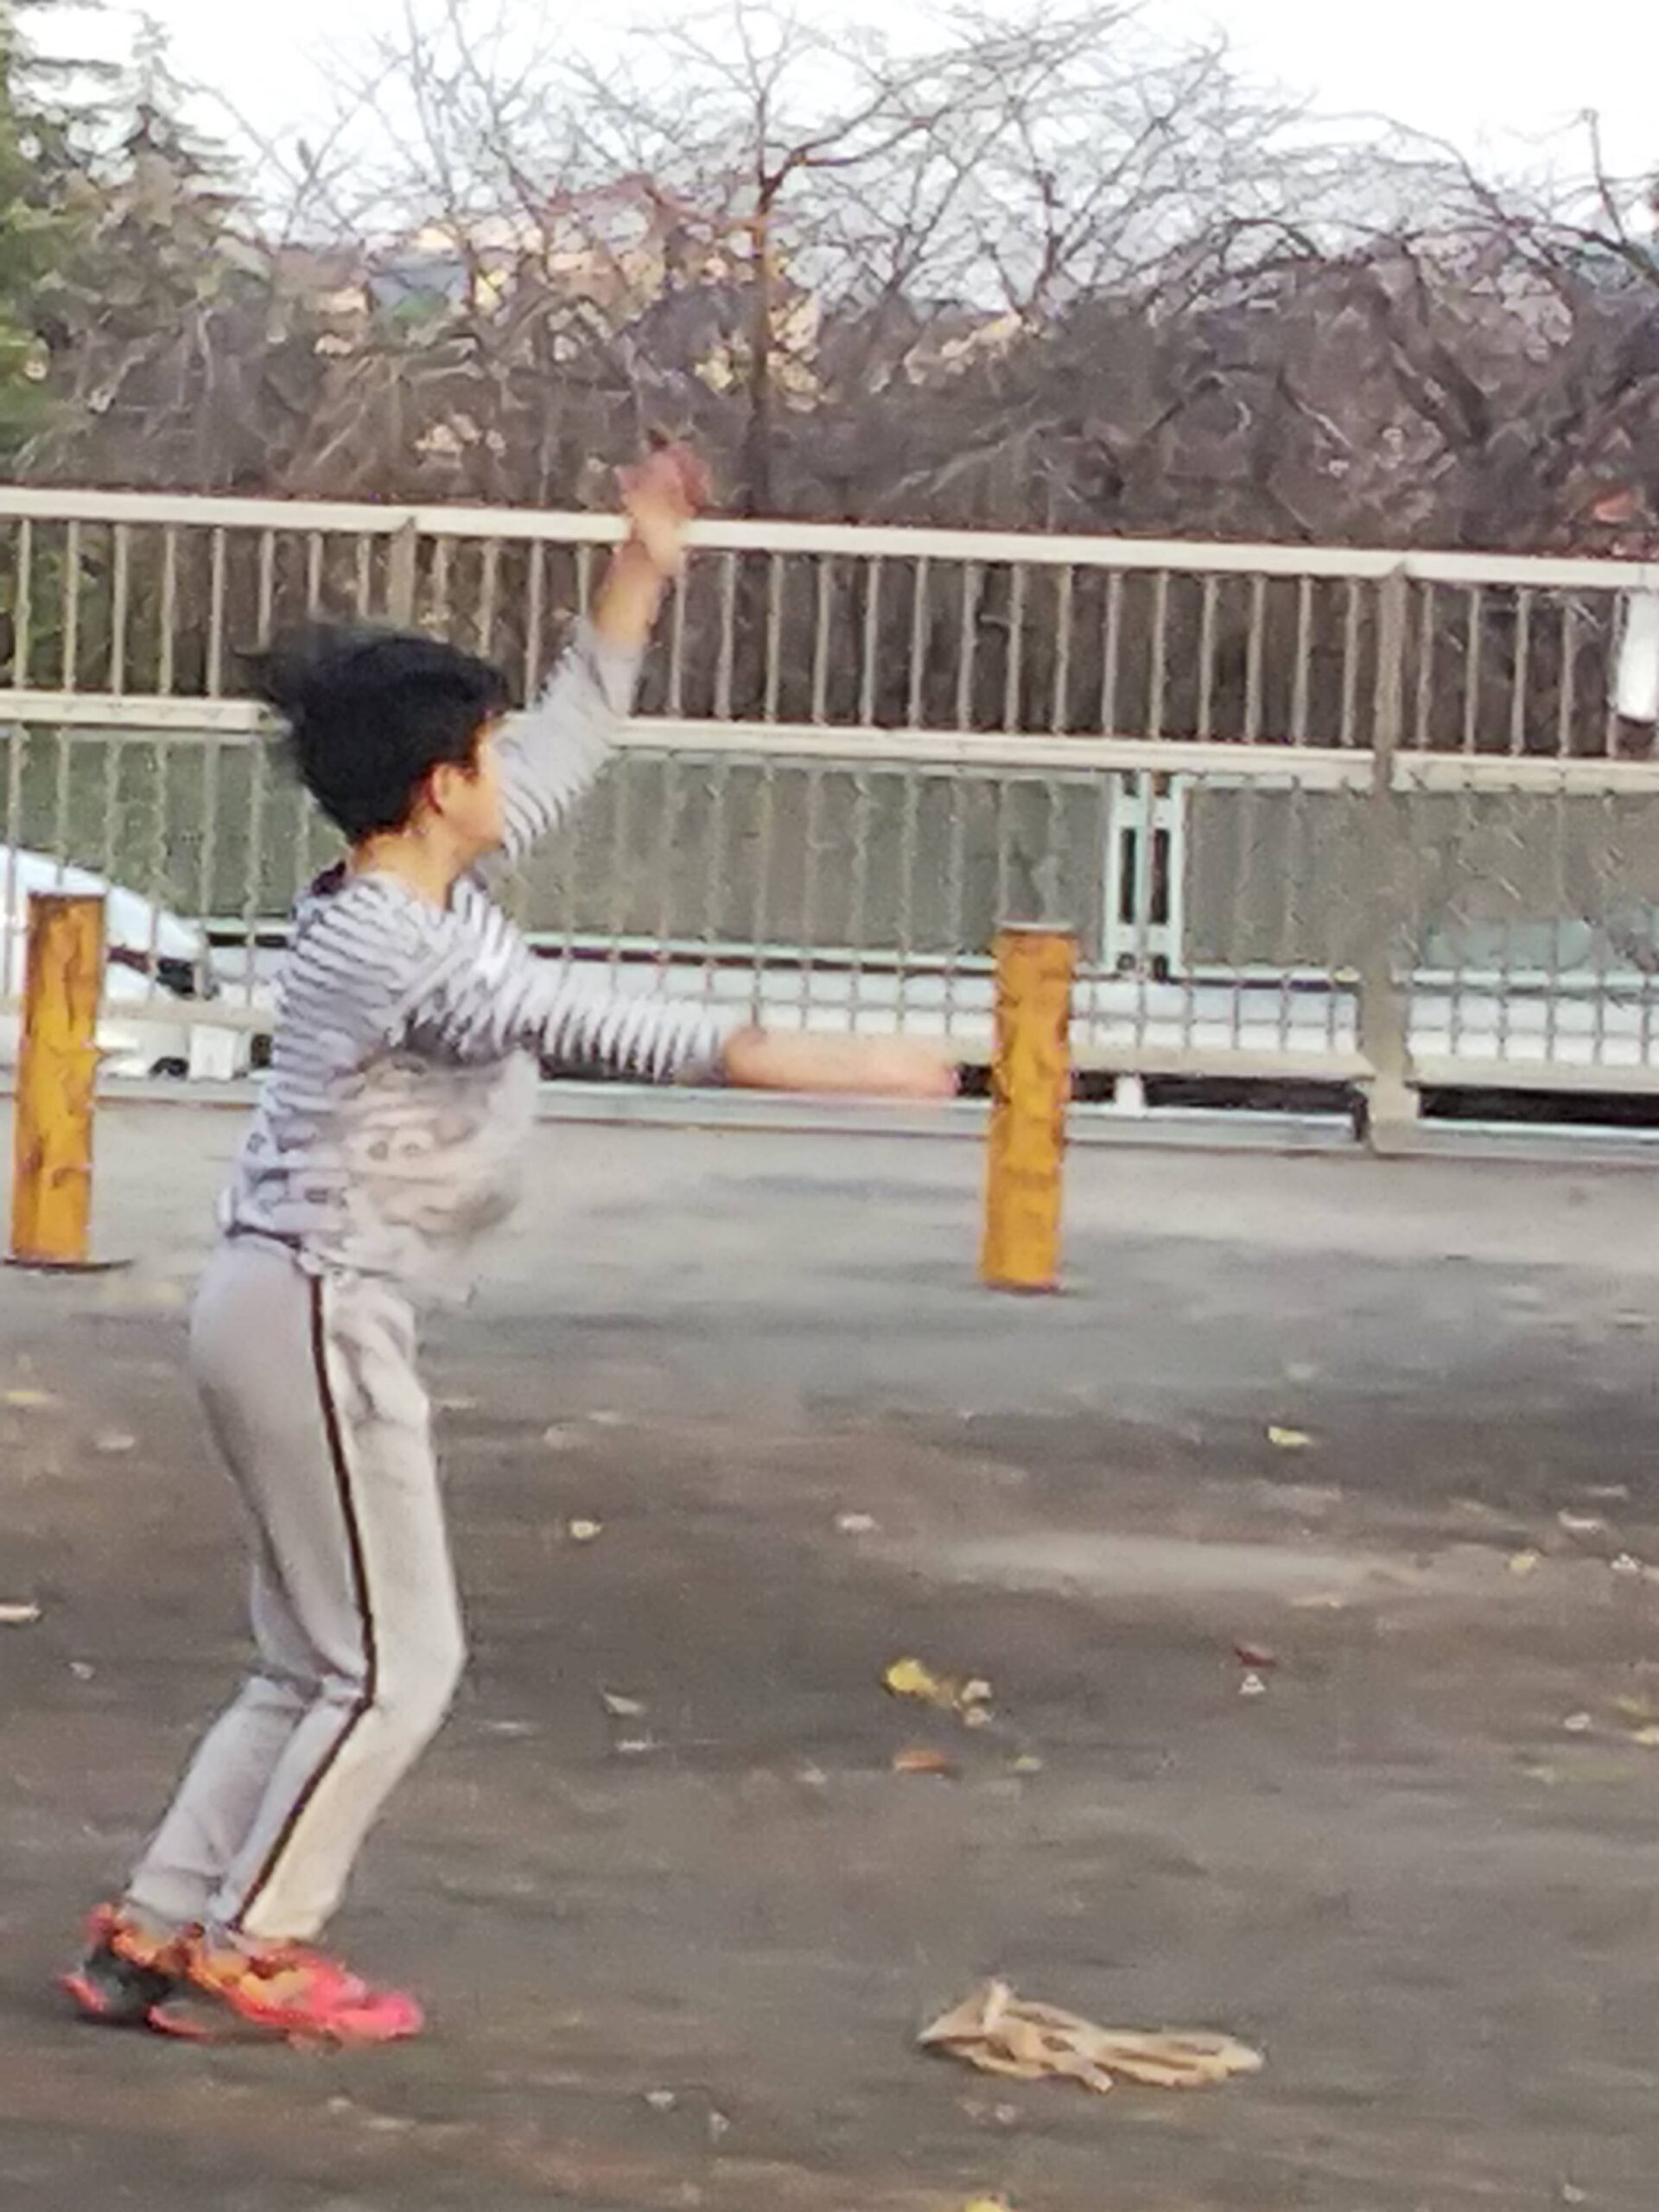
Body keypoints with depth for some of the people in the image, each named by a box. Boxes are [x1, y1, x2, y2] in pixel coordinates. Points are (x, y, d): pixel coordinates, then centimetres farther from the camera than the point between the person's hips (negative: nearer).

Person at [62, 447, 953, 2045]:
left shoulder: (434, 896, 8)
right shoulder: (402, 952, -21)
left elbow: (575, 739, 19)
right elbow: (607, 1030, -28)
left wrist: (645, 565, 17)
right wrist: (841, 1066, -29)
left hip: (296, 1312, 10)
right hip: (316, 1317, -10)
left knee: (317, 1663, 14)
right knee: (394, 1667, -3)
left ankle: (157, 1931, 16)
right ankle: (241, 1953, 4)